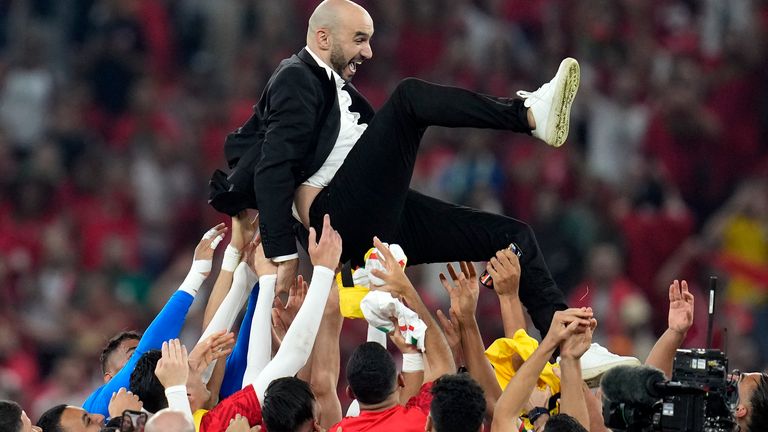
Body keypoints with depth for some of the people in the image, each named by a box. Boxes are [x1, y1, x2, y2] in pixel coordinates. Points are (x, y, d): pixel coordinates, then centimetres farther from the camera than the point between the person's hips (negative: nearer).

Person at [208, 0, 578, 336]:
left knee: (513, 235, 1)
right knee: (409, 96, -21)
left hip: (379, 222, 10)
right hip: (340, 216, -10)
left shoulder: (336, 87, 27)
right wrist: (283, 253, -21)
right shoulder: (296, 78, -3)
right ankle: (530, 114, -25)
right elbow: (273, 170, -14)